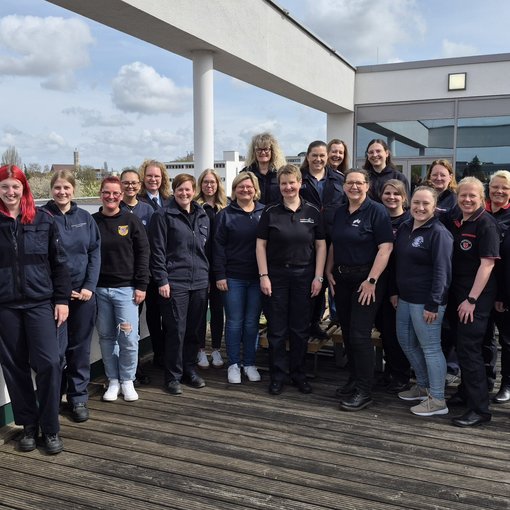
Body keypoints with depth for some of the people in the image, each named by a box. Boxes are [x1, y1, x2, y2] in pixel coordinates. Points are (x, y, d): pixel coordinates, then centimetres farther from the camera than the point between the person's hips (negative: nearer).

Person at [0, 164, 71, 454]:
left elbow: (58, 262, 4)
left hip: (40, 302, -1)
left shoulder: (43, 220, 2)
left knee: (49, 362, -7)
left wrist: (62, 299, -1)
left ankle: (50, 428, 9)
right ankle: (28, 425, 24)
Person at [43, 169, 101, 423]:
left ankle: (78, 397, 21)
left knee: (80, 347, 9)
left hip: (84, 291, 3)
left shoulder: (85, 217, 6)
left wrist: (89, 286, -7)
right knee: (57, 348, -2)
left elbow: (95, 252, 4)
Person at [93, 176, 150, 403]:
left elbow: (142, 254, -1)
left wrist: (141, 285, -6)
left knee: (129, 337, -3)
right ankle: (113, 380, 22)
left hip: (126, 289, -2)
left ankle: (127, 380, 15)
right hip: (99, 290, 2)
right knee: (106, 337, 9)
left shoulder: (131, 221, 0)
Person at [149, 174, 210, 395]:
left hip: (200, 282, 5)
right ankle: (173, 376, 12)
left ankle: (190, 369, 26)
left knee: (194, 329, 12)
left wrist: (207, 274, 14)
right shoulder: (163, 215, -4)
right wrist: (162, 280, -12)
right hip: (174, 282, -5)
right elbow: (157, 250, -8)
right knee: (176, 330, -1)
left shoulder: (202, 216, 13)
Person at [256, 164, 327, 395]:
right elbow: (260, 245, 0)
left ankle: (299, 374, 24)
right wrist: (263, 276, -7)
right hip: (276, 275, -1)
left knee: (300, 328, 9)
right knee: (277, 329, 5)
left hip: (304, 276, 1)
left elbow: (321, 246, 3)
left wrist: (318, 277, -3)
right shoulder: (270, 212, -1)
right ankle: (277, 376, 18)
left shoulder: (312, 212, 1)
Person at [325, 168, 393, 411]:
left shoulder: (376, 211, -10)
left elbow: (386, 247, -16)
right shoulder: (340, 212, 11)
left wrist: (372, 280, -21)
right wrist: (329, 271, 8)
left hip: (366, 280, -7)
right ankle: (355, 379, 28)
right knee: (347, 332, 13)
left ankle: (364, 391, 4)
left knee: (360, 334, -7)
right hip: (341, 279, 7)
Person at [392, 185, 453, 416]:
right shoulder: (404, 227, 9)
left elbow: (442, 272, -17)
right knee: (406, 342, 18)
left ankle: (437, 400, 10)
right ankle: (423, 386, 35)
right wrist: (395, 291, 16)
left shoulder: (439, 233, -14)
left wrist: (433, 304, -20)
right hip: (405, 298, 9)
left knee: (430, 347, -2)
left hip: (426, 301, -9)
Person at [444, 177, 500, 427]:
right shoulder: (453, 221, 9)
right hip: (456, 292, 7)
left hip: (477, 294, -7)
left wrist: (472, 299, -19)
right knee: (461, 344, 16)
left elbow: (487, 263, -16)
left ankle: (480, 408, 2)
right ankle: (466, 391, 33)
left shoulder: (486, 224, -12)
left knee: (469, 348, -7)